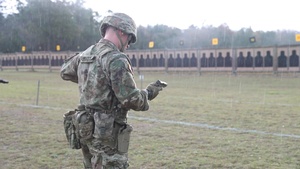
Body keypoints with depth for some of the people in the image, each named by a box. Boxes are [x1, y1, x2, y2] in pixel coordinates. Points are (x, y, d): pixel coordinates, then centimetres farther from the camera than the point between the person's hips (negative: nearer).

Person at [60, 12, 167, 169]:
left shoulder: (85, 54, 8)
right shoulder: (116, 59, -17)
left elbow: (65, 72, 28)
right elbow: (130, 99, -19)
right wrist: (149, 93, -1)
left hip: (86, 128, 9)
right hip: (107, 134, -9)